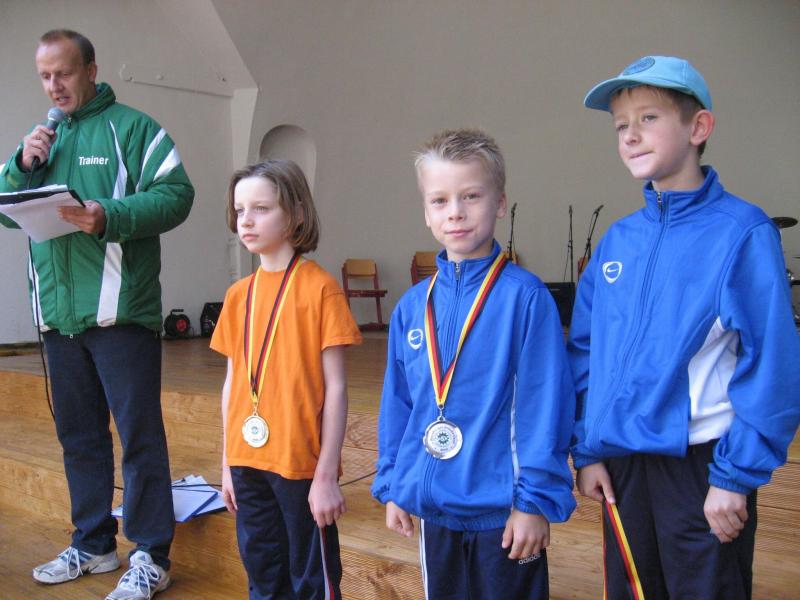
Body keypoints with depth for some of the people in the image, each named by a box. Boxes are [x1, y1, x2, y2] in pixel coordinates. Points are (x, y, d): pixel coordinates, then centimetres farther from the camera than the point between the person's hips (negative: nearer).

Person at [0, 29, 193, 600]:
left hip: (119, 311, -6)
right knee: (78, 437, 15)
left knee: (139, 435, -2)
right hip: (57, 313, 7)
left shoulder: (131, 128, -1)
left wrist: (110, 217, -24)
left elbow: (176, 195, -11)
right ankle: (93, 543, 29)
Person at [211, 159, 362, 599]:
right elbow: (232, 382, 11)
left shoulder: (319, 288, -11)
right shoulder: (238, 294, 6)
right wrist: (228, 464, 12)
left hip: (301, 463, -5)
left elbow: (335, 388, -11)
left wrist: (327, 475, -12)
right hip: (247, 463, 6)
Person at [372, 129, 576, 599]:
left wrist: (536, 498, -12)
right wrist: (392, 485, 9)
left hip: (502, 510, -5)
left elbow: (544, 405, -13)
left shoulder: (525, 296, -14)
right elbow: (398, 403, 8)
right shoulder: (413, 305, 1)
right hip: (434, 505, 5)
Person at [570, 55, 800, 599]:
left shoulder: (741, 232, -11)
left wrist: (737, 476, -14)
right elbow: (585, 350, 7)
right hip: (622, 462, 5)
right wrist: (587, 450, 5)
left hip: (703, 466, -5)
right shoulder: (617, 241, 4)